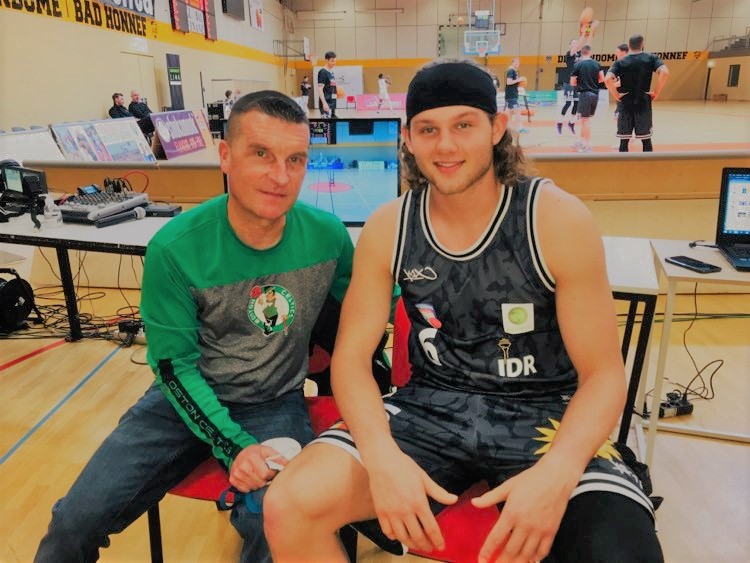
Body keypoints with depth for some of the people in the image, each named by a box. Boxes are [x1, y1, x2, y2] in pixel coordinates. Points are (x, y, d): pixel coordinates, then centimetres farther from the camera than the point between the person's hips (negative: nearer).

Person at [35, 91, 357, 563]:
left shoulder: (328, 235, -13)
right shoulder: (175, 248, -17)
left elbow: (347, 320, 7)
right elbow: (175, 364, -10)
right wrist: (233, 446, -20)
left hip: (276, 405, 0)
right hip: (187, 397, 1)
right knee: (74, 522, -7)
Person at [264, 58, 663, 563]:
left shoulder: (558, 220, -11)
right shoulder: (387, 229, -4)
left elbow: (604, 375, -8)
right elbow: (351, 356, -2)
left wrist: (556, 474, -27)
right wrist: (383, 457, -21)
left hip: (543, 413, -1)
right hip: (431, 408, 2)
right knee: (289, 507, -18)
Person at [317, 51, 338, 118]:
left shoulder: (332, 72, 16)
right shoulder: (323, 72, -9)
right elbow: (320, 89, -17)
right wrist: (324, 103, -26)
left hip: (332, 102, 9)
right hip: (326, 104, -9)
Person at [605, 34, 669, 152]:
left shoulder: (620, 62, 2)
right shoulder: (651, 58, 2)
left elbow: (607, 79, -16)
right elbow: (664, 73, -15)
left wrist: (616, 95, -5)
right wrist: (656, 92, -5)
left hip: (626, 105, 0)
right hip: (644, 105, 0)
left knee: (624, 141, 6)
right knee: (646, 141, 9)